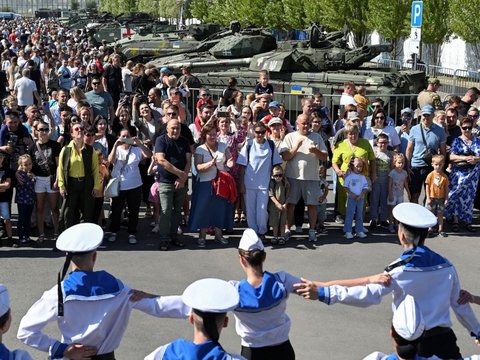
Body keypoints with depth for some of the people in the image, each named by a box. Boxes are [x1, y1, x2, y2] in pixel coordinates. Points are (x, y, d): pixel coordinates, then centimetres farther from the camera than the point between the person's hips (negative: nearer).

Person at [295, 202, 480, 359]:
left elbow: (370, 294, -26)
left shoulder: (399, 270, -14)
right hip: (444, 338, 3)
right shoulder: (446, 267, -1)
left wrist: (323, 293, -31)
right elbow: (460, 304, 8)